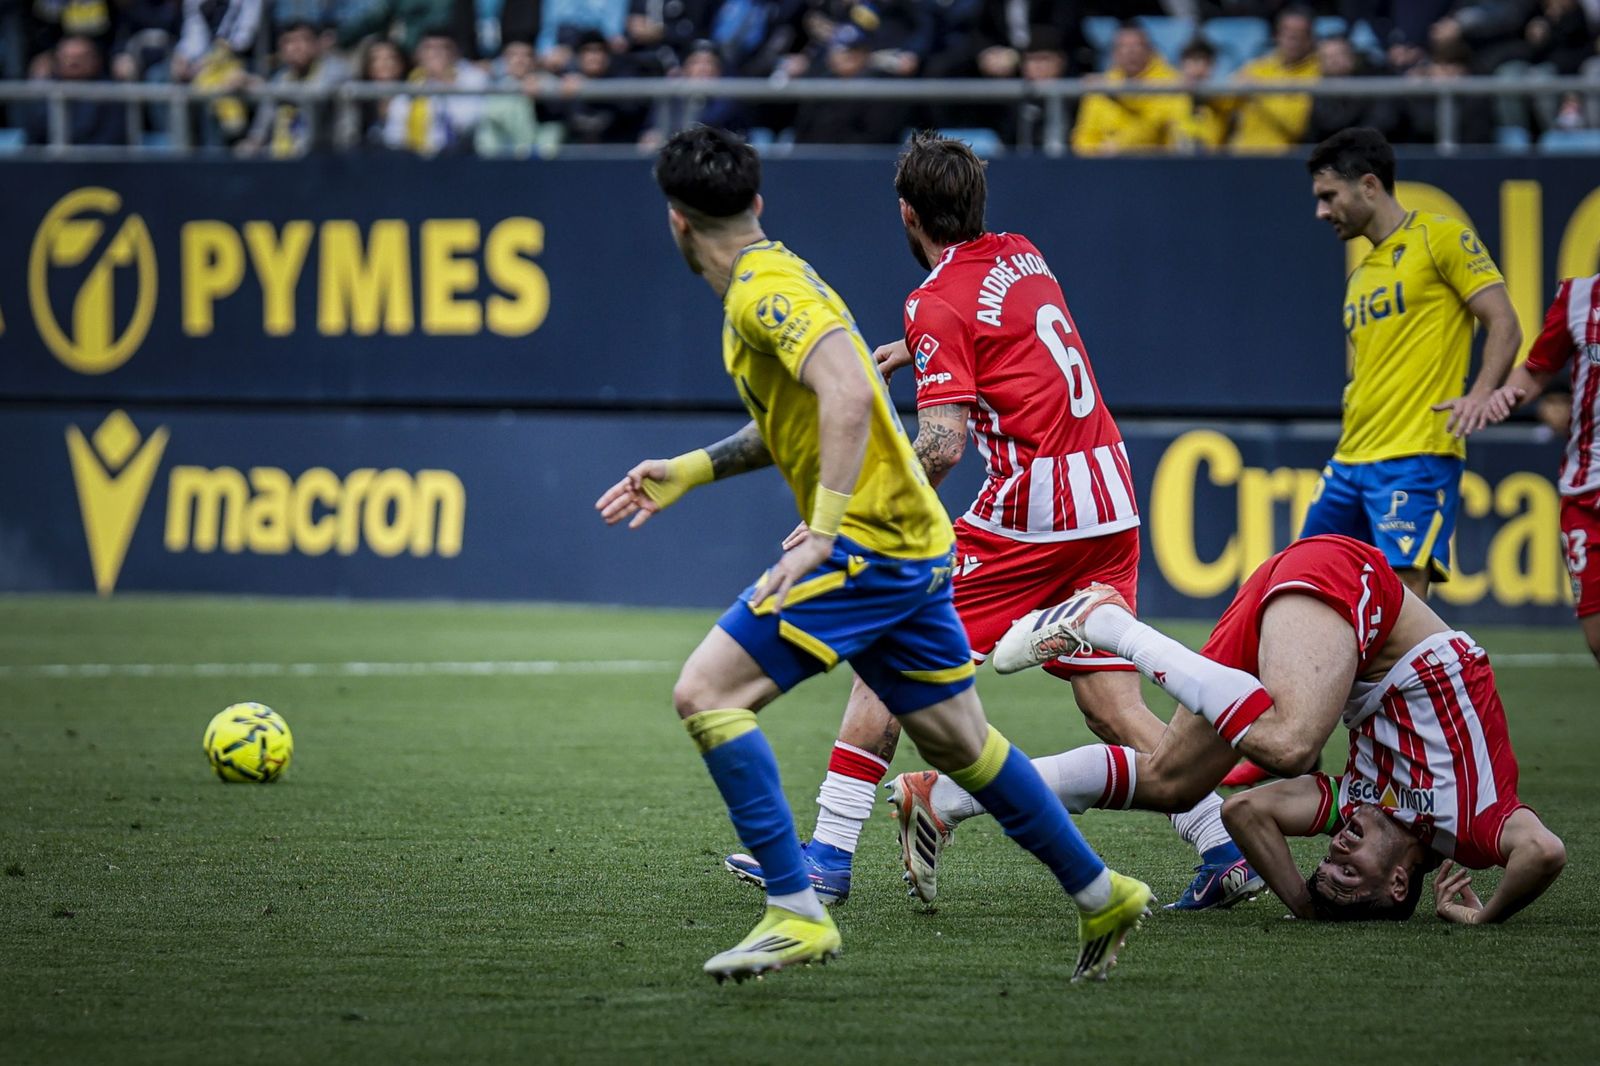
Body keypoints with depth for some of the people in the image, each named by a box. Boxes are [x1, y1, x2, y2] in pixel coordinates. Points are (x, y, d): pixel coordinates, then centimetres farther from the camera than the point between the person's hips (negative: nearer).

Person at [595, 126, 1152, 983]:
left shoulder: (766, 290, -15)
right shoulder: (770, 282, 16)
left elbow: (847, 395, -29)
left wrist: (819, 536, -32)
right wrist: (690, 471, 25)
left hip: (867, 545, -10)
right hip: (911, 545, 10)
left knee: (706, 693, -13)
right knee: (957, 741, 19)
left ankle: (797, 912, -16)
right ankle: (1100, 897, 29)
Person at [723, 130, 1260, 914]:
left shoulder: (938, 304, -8)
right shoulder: (1021, 256, 14)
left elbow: (942, 445, -18)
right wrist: (909, 350, 43)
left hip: (1029, 511, -7)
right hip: (1109, 502, 7)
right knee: (1112, 706, 8)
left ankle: (828, 857, -1)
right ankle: (1226, 854, -3)